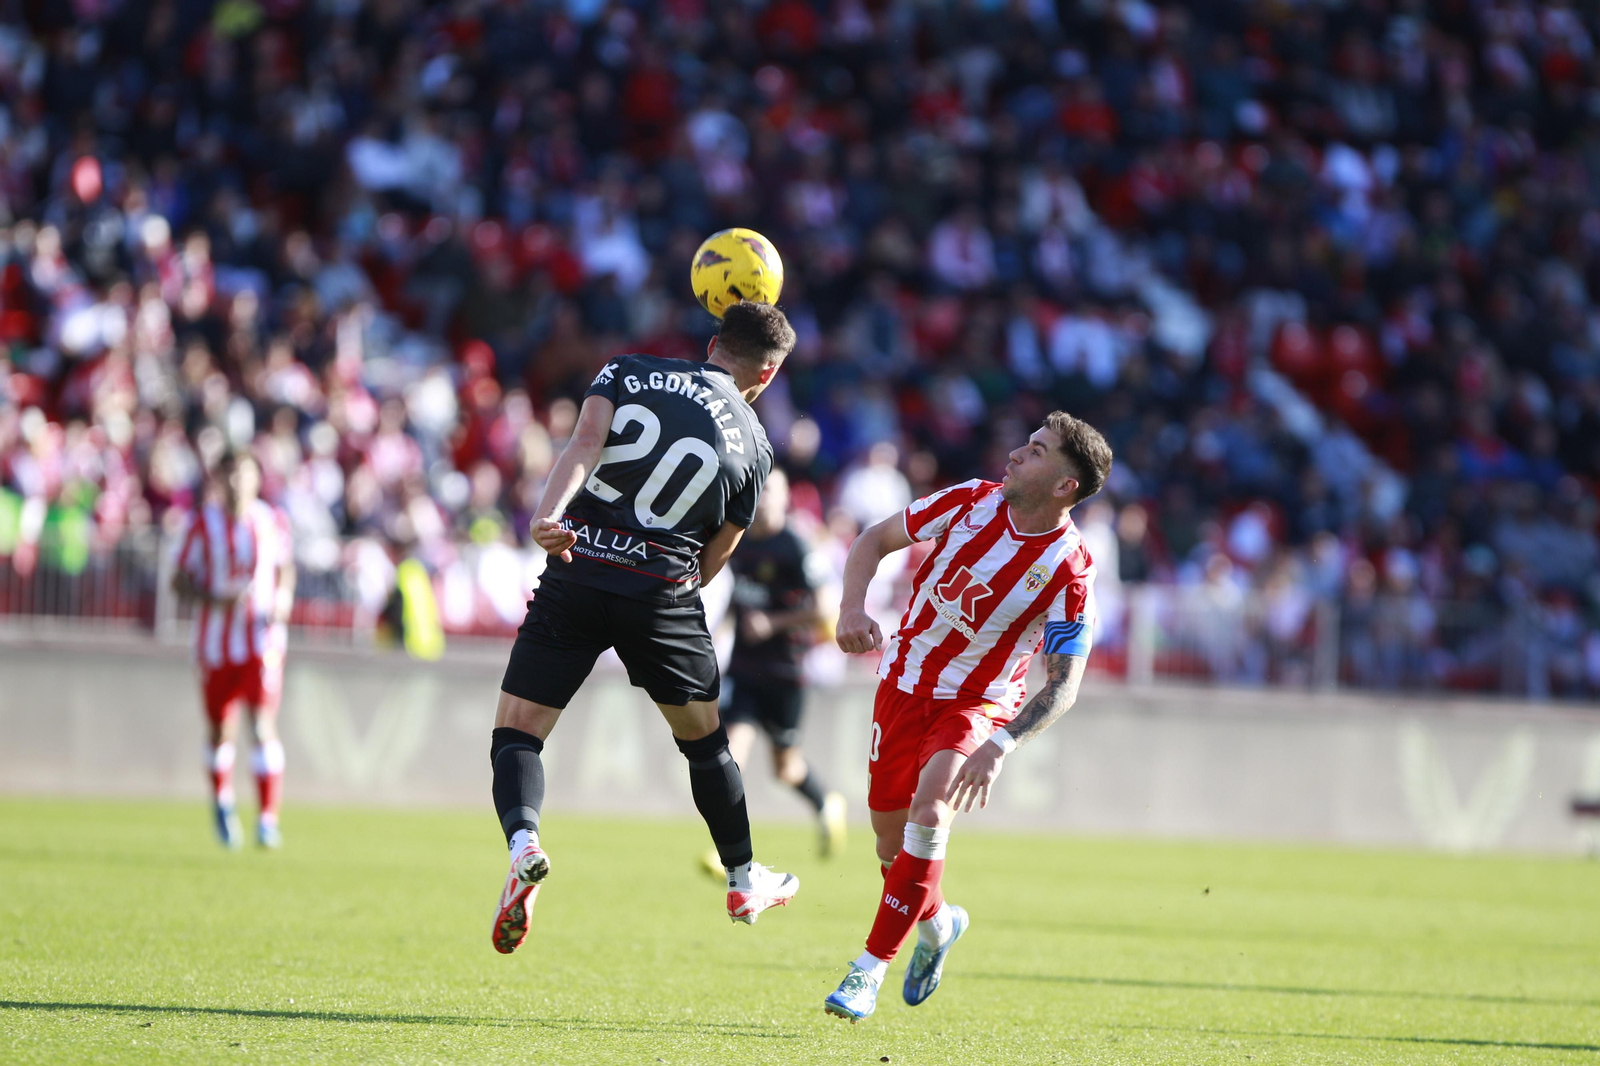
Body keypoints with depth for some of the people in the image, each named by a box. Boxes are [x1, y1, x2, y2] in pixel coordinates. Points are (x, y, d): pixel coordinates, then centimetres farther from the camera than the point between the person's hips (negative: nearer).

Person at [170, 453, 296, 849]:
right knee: (219, 731, 10)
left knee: (264, 727, -13)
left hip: (262, 640, 0)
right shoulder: (202, 524, -5)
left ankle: (268, 819, -12)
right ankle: (222, 802, 37)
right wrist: (216, 600, -19)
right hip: (216, 642, 0)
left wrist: (283, 601, -4)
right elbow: (180, 581, -2)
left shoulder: (273, 522, 1)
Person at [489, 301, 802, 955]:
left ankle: (523, 842, -27)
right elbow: (713, 559, 11)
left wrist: (548, 514, -26)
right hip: (662, 591, 0)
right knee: (703, 738, 22)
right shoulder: (752, 445, 9)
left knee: (516, 733, 3)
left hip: (576, 576, 0)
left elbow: (585, 442, -12)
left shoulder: (627, 373, 8)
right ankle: (743, 881, 35)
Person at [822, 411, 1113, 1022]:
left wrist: (999, 747, -37)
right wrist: (852, 607, -20)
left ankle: (872, 966, -20)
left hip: (978, 703, -4)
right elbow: (874, 541, -1)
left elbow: (1064, 682, -23)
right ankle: (937, 923, 43)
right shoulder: (972, 502, -11)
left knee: (930, 807, -29)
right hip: (905, 681, 4)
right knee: (891, 845, 8)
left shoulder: (1068, 570, -22)